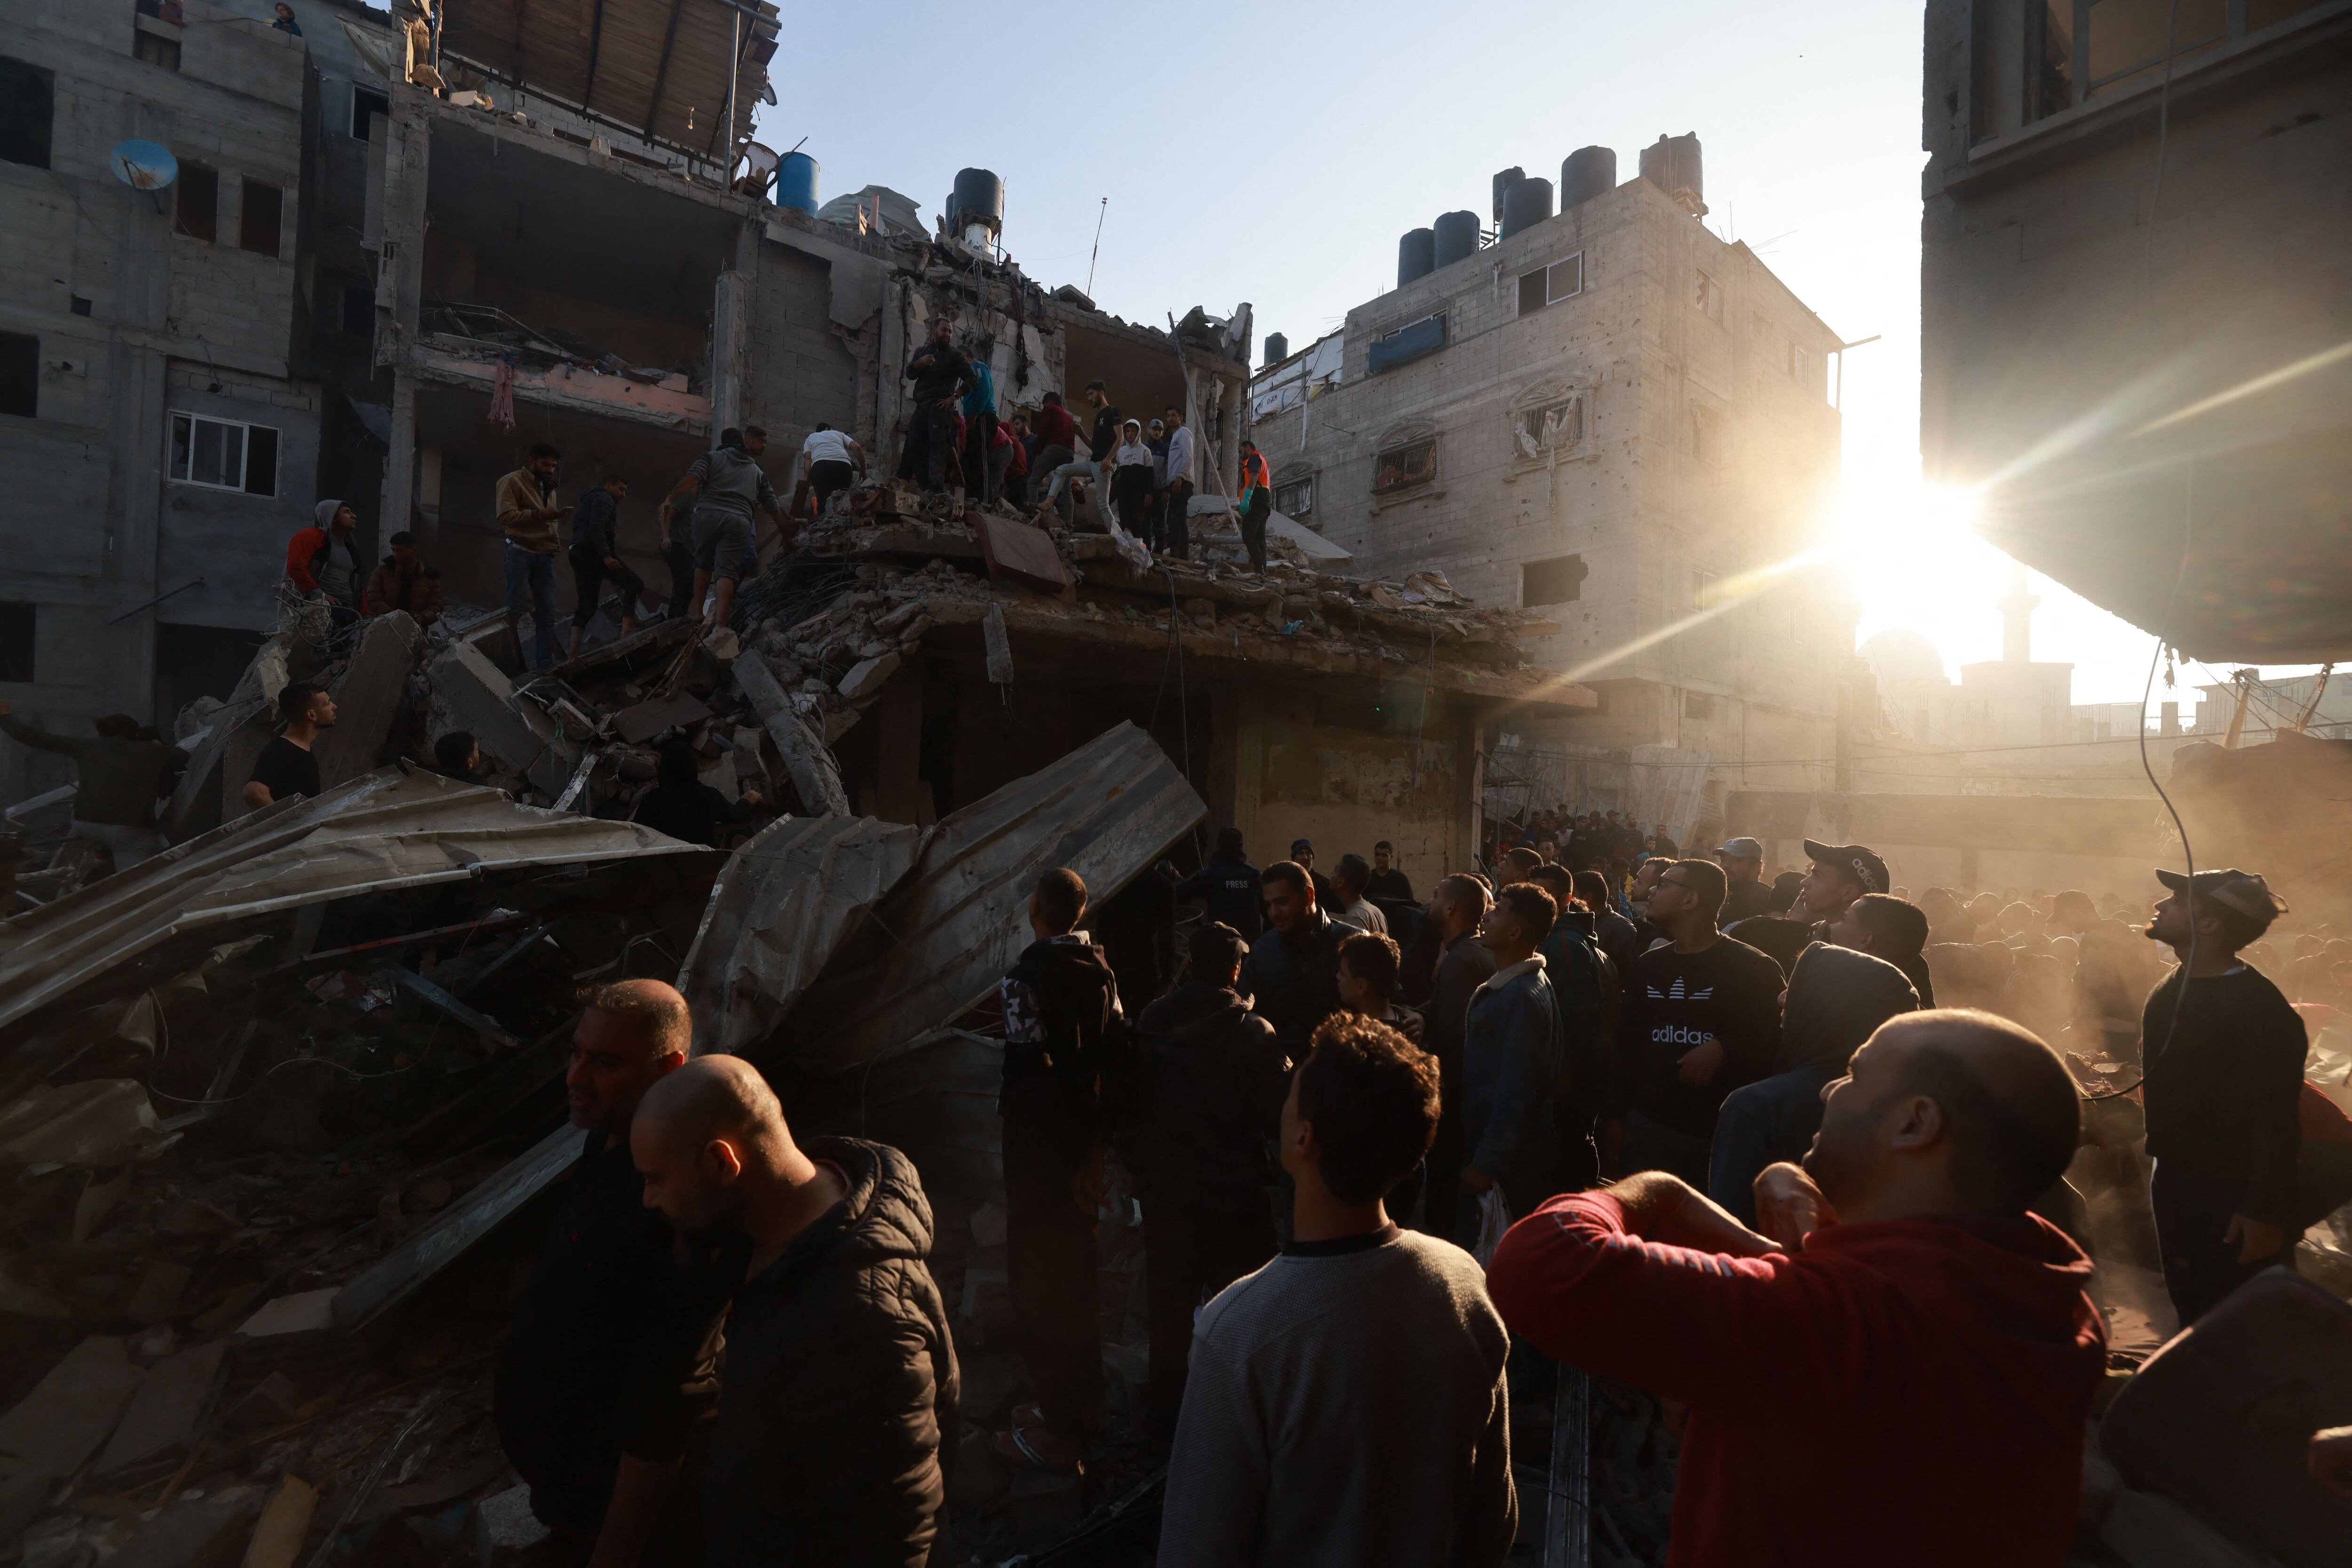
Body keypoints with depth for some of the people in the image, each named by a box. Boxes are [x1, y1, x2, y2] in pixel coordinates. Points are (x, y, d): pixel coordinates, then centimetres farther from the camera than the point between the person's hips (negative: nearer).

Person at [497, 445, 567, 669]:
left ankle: (545, 664, 2)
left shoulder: (549, 488, 22)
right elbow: (504, 516, -11)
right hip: (520, 553, -6)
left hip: (545, 556, 6)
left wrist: (555, 516, 10)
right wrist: (538, 514, -16)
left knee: (548, 612, 0)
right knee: (514, 610, -5)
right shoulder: (513, 482, 0)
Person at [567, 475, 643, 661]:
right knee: (634, 584, -8)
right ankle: (627, 634, -22)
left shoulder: (589, 501, 33)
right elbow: (597, 528, -17)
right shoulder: (604, 499, 0)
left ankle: (574, 654, -4)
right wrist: (606, 555, -26)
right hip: (592, 551, -10)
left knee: (586, 606, 5)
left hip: (580, 554, 10)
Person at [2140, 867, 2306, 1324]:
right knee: (2192, 1311, 20)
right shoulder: (2169, 992, 4)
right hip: (2175, 1184, 7)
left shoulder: (2261, 1010, -21)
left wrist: (2267, 1213, -21)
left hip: (2235, 1198, -7)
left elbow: (2276, 1119, -21)